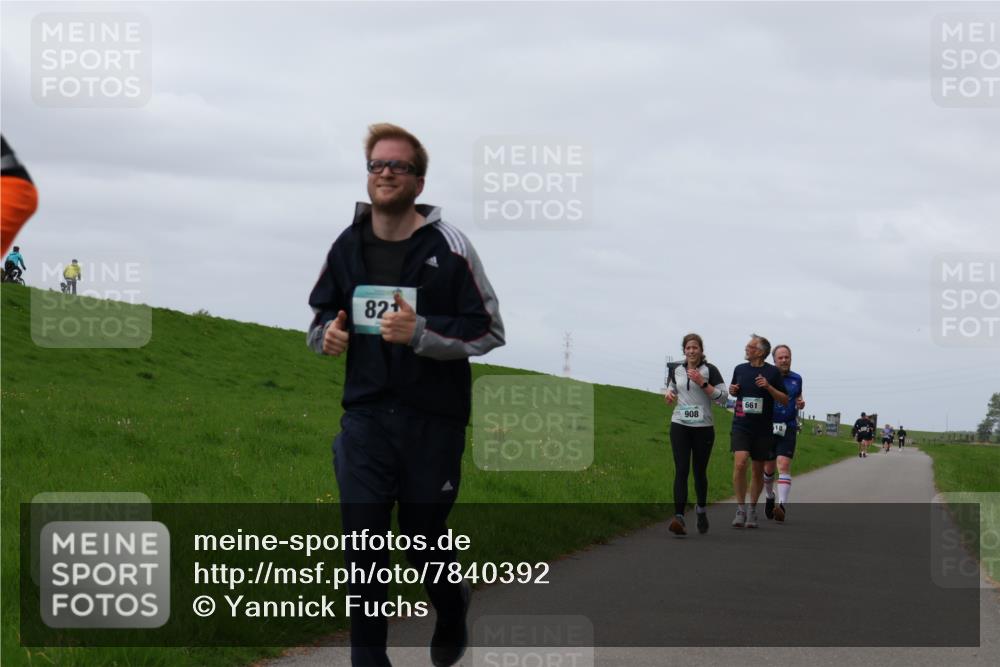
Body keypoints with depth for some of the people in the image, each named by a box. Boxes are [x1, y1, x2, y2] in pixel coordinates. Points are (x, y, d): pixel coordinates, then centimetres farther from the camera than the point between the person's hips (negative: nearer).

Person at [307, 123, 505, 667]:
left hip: (433, 421, -2)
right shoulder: (347, 247, 5)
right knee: (363, 546, -5)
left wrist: (420, 333, -21)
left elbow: (490, 329, -6)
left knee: (424, 542, 8)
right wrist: (327, 334, -5)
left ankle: (452, 611, 41)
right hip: (366, 416, 3)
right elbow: (320, 317, 20)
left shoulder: (448, 246, -7)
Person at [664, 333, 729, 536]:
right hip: (680, 426, 2)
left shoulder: (710, 370, -2)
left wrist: (702, 383, -15)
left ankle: (701, 509, 34)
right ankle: (679, 517, -21)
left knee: (700, 471, 8)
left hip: (703, 427, -2)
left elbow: (723, 398, -6)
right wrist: (669, 394, 2)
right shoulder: (676, 370, 9)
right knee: (681, 471, -11)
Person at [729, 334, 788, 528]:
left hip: (763, 429, -1)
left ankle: (752, 510, 22)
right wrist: (732, 390, 2)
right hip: (741, 425, 1)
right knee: (740, 463, -18)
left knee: (758, 470, 7)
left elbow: (785, 400, 1)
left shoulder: (773, 372, -1)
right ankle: (740, 509, -10)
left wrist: (768, 387, -14)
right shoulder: (740, 369, 8)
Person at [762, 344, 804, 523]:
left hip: (788, 428, 0)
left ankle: (782, 505, -23)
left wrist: (801, 404, 2)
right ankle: (769, 497, 37)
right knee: (768, 467, 10)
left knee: (784, 465, -15)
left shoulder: (796, 379, 9)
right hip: (768, 426, 0)